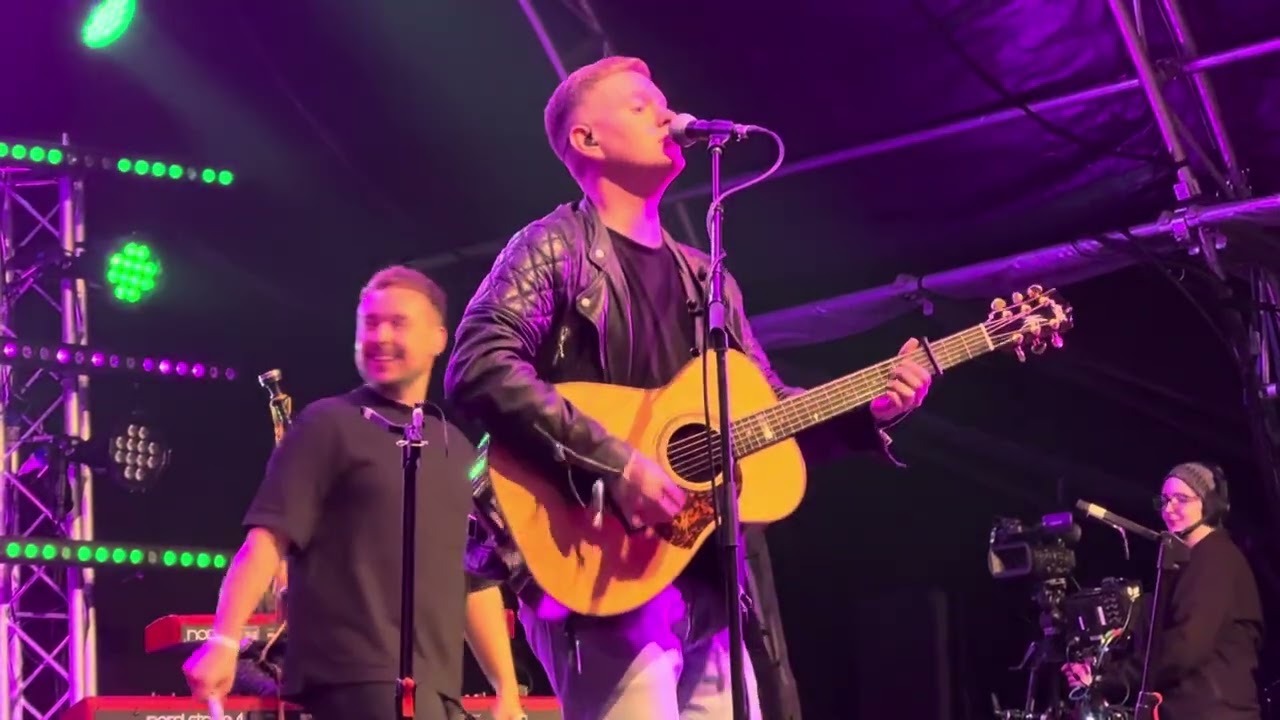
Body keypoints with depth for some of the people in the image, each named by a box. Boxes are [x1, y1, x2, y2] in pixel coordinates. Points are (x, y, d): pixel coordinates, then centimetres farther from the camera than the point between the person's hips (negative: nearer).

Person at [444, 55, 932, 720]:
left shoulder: (707, 281, 21)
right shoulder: (556, 249, -1)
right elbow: (478, 369, -17)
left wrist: (867, 409, 5)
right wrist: (612, 462, -23)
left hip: (710, 588, 7)